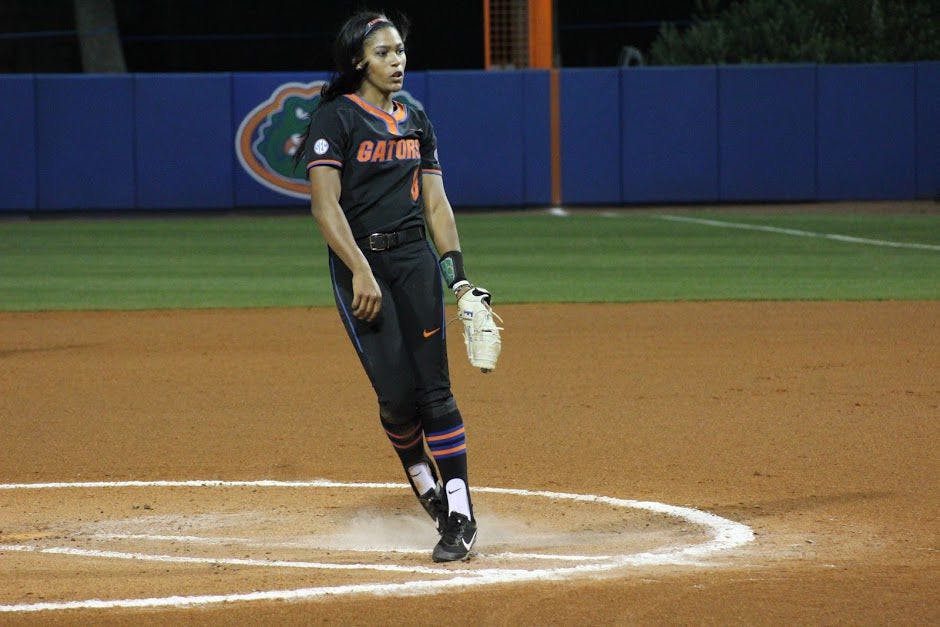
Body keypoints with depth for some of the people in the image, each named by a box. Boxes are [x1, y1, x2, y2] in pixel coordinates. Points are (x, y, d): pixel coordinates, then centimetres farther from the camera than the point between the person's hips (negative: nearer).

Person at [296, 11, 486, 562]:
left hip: (416, 258, 4)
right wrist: (361, 273, -23)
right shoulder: (337, 118, -4)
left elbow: (436, 204, 16)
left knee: (434, 387, -6)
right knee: (397, 393, -10)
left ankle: (460, 516, -9)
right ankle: (421, 476, 20)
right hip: (359, 262, -4)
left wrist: (457, 274, 5)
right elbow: (326, 205, -13)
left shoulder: (416, 122, 14)